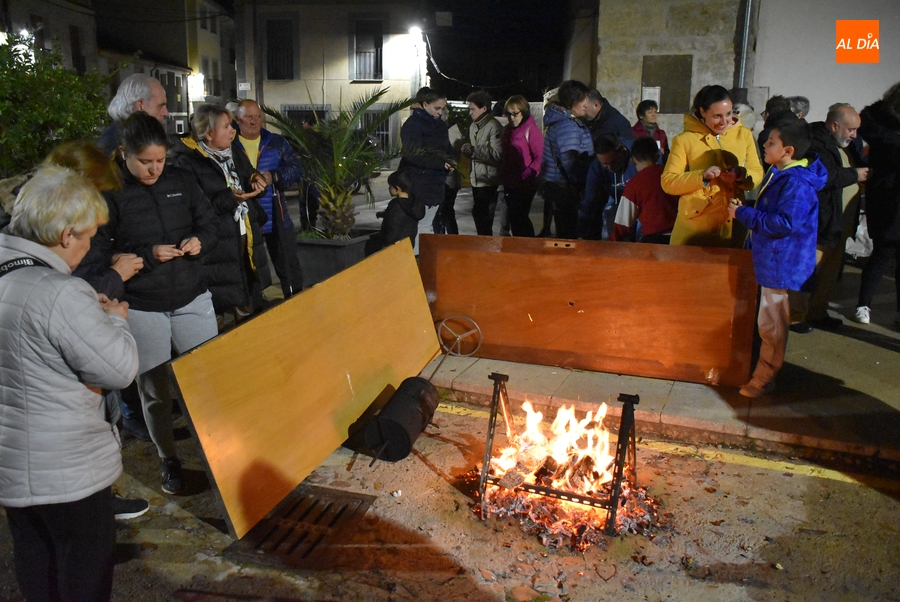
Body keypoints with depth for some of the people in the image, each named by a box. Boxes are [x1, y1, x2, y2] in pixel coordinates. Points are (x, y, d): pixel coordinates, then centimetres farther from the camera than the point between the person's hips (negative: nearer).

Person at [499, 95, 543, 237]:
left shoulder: (531, 129, -11)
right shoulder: (508, 130, 13)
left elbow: (539, 157, -17)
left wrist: (527, 175, -21)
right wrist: (502, 174, 10)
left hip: (525, 184, -8)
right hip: (510, 183, 8)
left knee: (520, 217, -5)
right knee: (513, 218, 12)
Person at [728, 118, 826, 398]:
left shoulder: (796, 183, -23)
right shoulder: (778, 174, 10)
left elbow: (783, 223, -29)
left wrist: (743, 213, -23)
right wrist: (744, 210, 9)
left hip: (782, 264, -11)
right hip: (771, 260, 11)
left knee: (771, 324, 1)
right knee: (769, 323, 21)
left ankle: (763, 379, 14)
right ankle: (764, 371, 36)